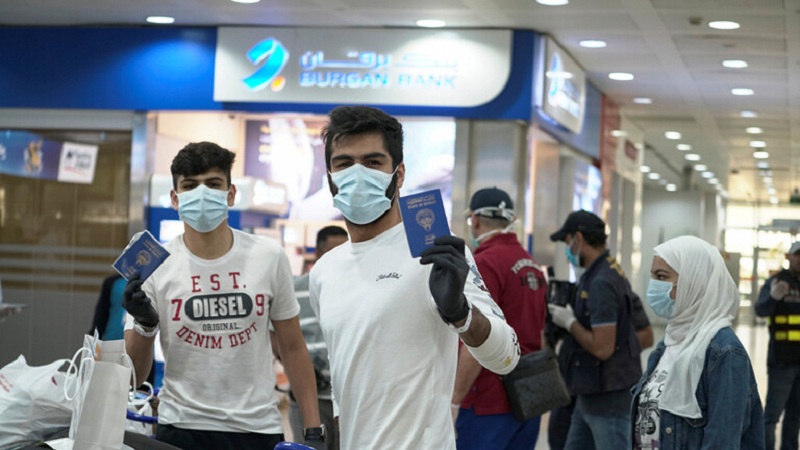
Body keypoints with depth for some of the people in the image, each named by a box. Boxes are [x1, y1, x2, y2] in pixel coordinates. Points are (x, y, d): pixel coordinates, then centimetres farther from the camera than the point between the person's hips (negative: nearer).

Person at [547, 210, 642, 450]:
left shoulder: (601, 283, -21)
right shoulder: (607, 272, 10)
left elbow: (602, 347, -25)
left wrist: (570, 323, -12)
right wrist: (572, 317, 7)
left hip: (609, 398, -10)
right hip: (591, 395, 10)